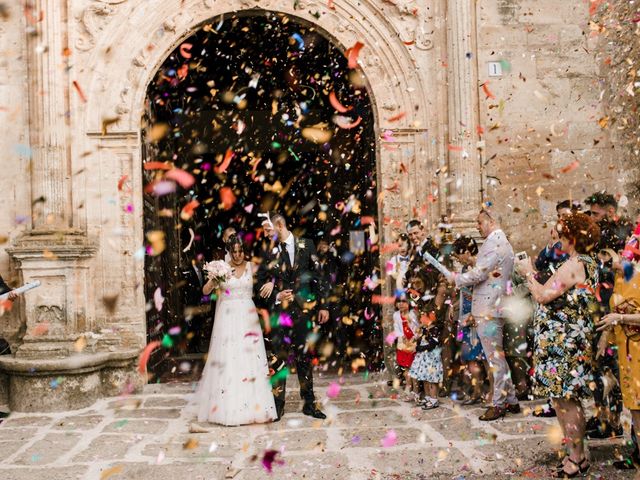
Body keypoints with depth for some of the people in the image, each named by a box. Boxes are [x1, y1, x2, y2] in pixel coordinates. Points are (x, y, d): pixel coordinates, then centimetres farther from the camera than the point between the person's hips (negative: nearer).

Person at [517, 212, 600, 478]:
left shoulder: (572, 266, -19)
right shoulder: (589, 264, 12)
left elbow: (542, 295, -20)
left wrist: (528, 273, -5)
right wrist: (535, 276, 12)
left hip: (562, 343, -10)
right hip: (576, 339, 10)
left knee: (565, 402, -1)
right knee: (569, 401, 17)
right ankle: (577, 455, 25)